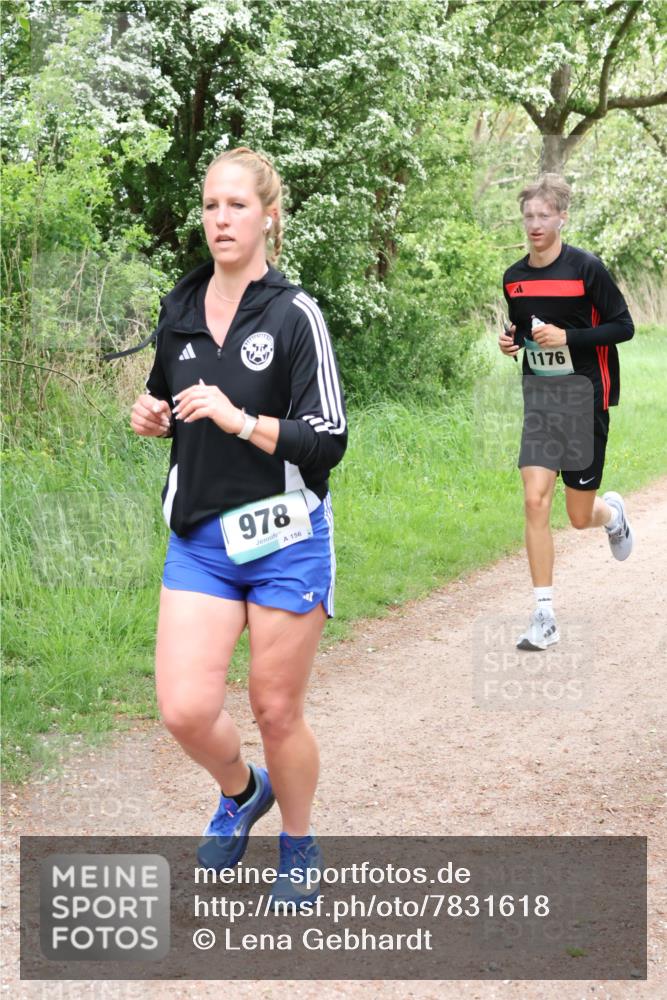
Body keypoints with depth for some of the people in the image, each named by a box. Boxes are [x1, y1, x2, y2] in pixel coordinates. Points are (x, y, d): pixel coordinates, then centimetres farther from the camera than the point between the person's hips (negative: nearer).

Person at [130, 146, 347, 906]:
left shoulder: (294, 315, -10)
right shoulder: (179, 308, 6)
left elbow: (328, 443, -13)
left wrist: (241, 420, -25)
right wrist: (154, 417, 0)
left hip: (283, 541, -4)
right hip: (197, 538, 4)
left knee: (276, 712, 6)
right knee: (185, 710, -6)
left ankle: (299, 849, 32)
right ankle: (241, 793, 28)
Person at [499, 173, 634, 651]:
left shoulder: (587, 268, -10)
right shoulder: (514, 278, 5)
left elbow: (623, 326, -8)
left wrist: (567, 337, -19)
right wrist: (513, 340, -2)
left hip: (584, 397, -4)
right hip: (540, 399, 4)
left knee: (580, 518, 4)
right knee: (535, 501, -11)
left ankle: (613, 513, 43)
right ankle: (545, 616, -5)